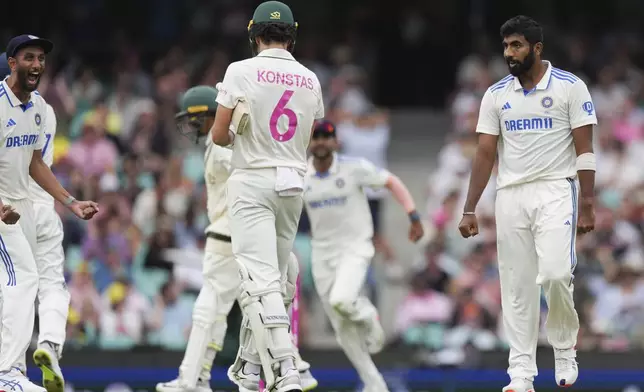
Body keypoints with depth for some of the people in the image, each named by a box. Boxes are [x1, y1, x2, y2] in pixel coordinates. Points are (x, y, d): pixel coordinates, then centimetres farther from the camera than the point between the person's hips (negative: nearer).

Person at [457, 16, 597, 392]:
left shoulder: (570, 87, -2)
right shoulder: (496, 95, 8)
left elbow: (584, 150, -3)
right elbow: (485, 154, 9)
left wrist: (587, 205, -9)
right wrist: (470, 210, 4)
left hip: (556, 191, -4)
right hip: (511, 195, 4)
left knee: (555, 274, -19)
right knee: (517, 287, 1)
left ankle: (565, 352, 4)